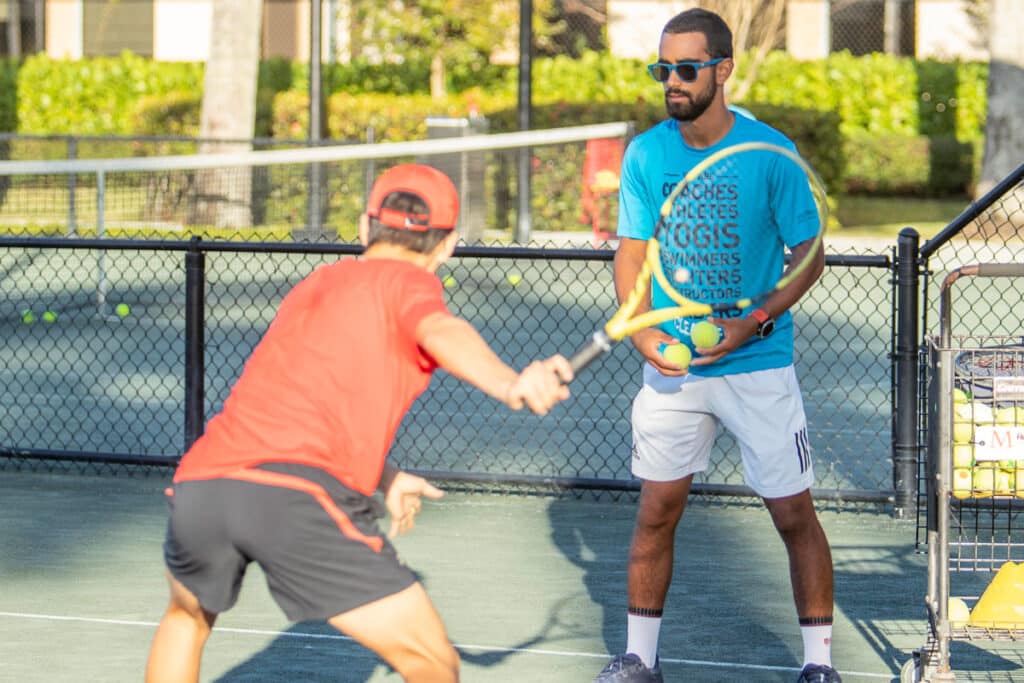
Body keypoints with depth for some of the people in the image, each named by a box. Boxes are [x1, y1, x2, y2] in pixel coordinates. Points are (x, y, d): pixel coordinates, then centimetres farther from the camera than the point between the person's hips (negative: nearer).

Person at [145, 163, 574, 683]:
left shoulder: (317, 284, 32)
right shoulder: (410, 282, 10)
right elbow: (440, 333, -14)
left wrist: (385, 478, 56)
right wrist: (510, 384, -31)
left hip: (198, 483, 7)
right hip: (298, 496, -7)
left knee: (187, 616, 38)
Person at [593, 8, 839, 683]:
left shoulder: (771, 152, -11)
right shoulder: (646, 155, -2)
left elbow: (810, 255, -6)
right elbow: (632, 254, 2)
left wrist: (751, 323, -19)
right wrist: (643, 332, -15)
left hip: (759, 365, -3)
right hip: (672, 365, 3)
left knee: (794, 515, 2)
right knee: (656, 512, 6)